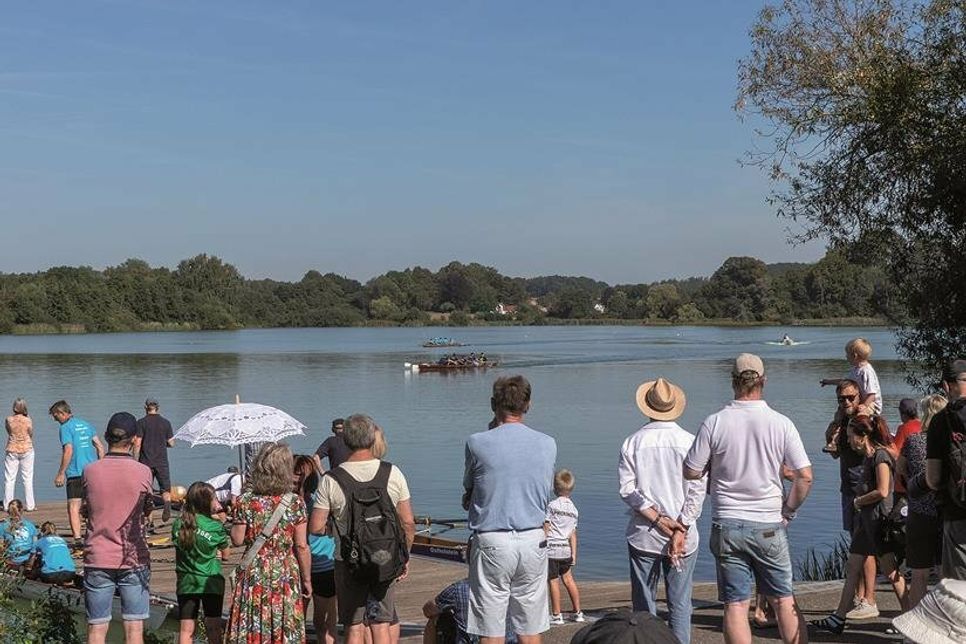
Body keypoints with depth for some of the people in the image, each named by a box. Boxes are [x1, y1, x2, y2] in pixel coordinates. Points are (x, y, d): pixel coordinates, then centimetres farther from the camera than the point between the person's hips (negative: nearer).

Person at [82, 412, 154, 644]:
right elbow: (146, 511, 4)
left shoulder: (90, 471, -3)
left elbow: (87, 508, 9)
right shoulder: (143, 472, -7)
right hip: (133, 559, -1)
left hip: (97, 560, 1)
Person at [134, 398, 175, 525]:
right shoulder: (165, 423, 3)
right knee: (165, 489, 7)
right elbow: (171, 443, 3)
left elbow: (137, 444, -8)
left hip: (146, 462, -1)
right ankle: (167, 505, -22)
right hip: (162, 462, 1)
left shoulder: (141, 423, -3)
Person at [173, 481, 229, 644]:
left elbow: (180, 550, 9)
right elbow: (225, 555, -1)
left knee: (186, 630, 5)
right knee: (214, 629, 6)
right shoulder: (216, 527, -11)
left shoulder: (178, 525, -2)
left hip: (186, 583, 3)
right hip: (211, 582, -2)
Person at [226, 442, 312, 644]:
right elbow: (302, 546, -6)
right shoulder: (295, 502, -8)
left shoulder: (246, 501, -7)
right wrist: (307, 580, 4)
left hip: (254, 574, 1)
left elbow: (237, 540, -3)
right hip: (286, 574, 0)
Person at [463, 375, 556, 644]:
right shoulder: (547, 444, 3)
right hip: (534, 541, 3)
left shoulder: (478, 443, -8)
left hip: (491, 540, -3)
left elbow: (468, 489, 4)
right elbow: (545, 491, 12)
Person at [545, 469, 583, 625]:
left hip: (551, 549, -6)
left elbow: (546, 528, -8)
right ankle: (578, 612, 22)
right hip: (566, 550, 6)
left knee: (553, 581, 0)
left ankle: (556, 615, 5)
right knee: (568, 579, 17)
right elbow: (573, 534, 8)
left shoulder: (552, 505, -9)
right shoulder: (573, 509, 7)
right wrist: (574, 554, 11)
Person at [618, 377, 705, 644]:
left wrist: (658, 519, -8)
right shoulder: (689, 442, -4)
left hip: (643, 536, 1)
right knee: (680, 605, 5)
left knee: (643, 606, 8)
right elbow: (697, 491, -9)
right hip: (683, 536, -1)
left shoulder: (633, 442, -1)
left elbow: (627, 489, -6)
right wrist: (680, 531, -9)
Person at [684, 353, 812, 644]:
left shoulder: (714, 423, -7)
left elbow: (690, 472, -3)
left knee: (735, 605, 3)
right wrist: (788, 511, 8)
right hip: (769, 526, 1)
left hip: (727, 525, -1)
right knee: (784, 601, 12)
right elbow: (804, 476, -5)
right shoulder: (781, 424, -5)